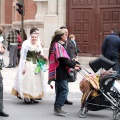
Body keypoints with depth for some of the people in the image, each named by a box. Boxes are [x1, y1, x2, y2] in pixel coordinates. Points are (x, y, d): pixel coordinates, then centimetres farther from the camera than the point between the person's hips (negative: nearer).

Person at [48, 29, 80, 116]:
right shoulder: (58, 45, -15)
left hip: (59, 72, 11)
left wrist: (73, 64, 6)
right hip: (60, 72, -11)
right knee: (64, 89, -10)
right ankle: (58, 108, -8)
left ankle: (57, 108, 18)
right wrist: (73, 66, -12)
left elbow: (64, 59, 16)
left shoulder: (58, 45, 17)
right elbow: (63, 60, -21)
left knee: (59, 89, 13)